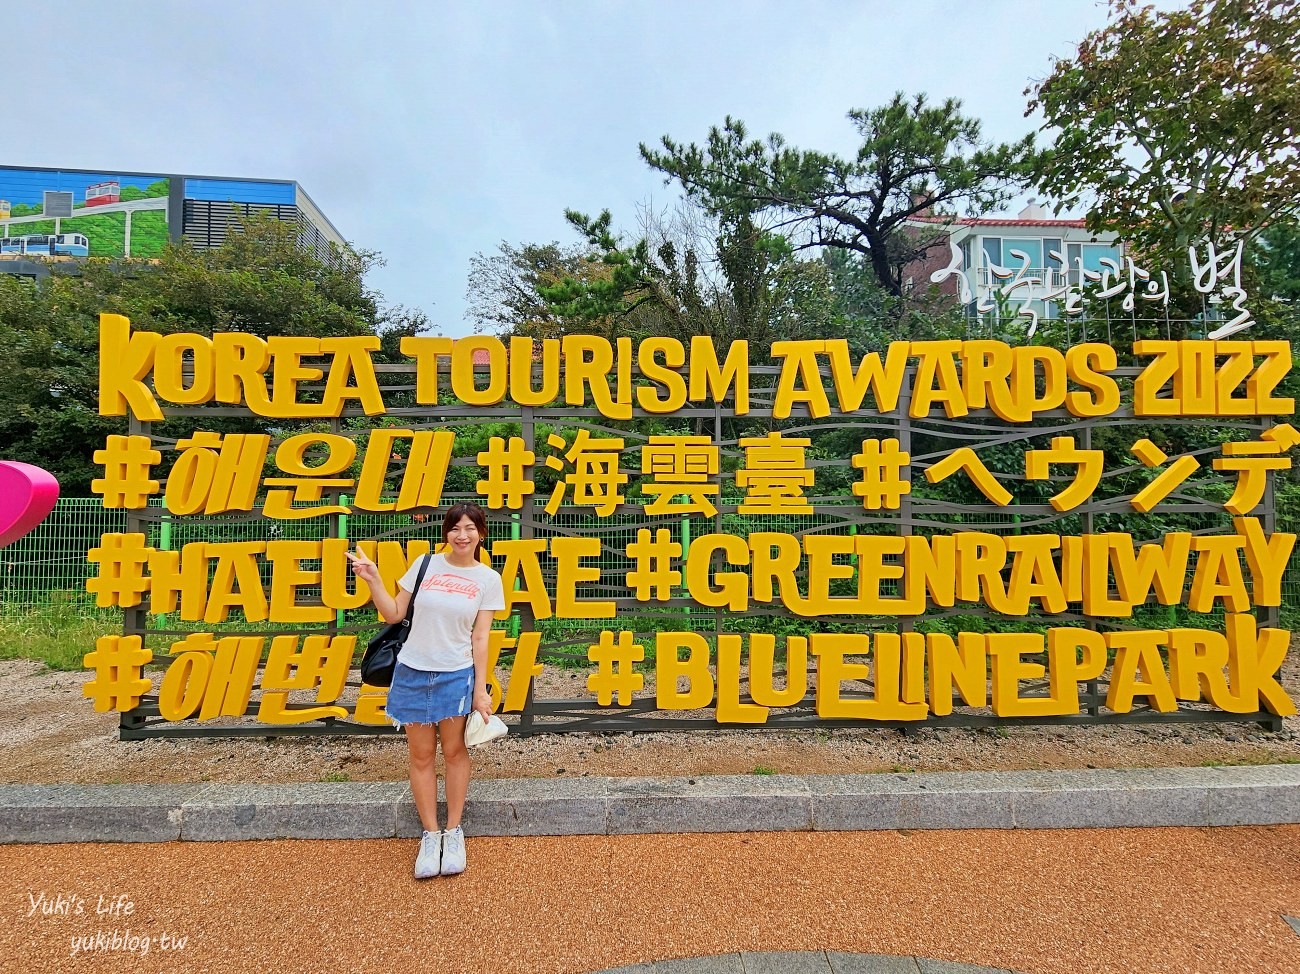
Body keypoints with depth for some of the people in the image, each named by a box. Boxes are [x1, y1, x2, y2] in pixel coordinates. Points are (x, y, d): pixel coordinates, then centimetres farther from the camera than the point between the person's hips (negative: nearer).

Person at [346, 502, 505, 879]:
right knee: (421, 755, 10)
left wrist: (481, 689, -6)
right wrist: (372, 579, -7)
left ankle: (453, 831, 28)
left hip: (457, 675, -1)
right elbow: (394, 615, 4)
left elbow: (480, 638, -3)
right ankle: (431, 834, 26)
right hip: (413, 672, 2)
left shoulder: (488, 579, -4)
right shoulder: (425, 564, -1)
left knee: (454, 751, 10)